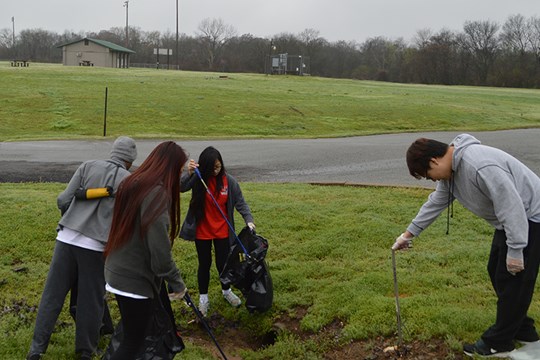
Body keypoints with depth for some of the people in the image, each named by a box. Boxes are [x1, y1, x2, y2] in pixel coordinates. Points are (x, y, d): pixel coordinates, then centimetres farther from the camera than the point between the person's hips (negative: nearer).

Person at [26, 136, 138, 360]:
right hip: (96, 246, -2)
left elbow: (63, 200, 2)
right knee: (91, 300, 11)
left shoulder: (88, 166, 6)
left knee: (53, 294, 11)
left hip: (67, 238, 2)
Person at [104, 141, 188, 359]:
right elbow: (159, 249, -24)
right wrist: (176, 282, -12)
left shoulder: (131, 184, 7)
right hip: (137, 279, -9)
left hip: (118, 273, 9)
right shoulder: (157, 193, -21)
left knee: (130, 337, 22)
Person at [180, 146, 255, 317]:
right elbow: (180, 188, -29)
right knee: (204, 264, 12)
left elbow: (240, 203, -6)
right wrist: (189, 174, -45)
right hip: (202, 231, -1)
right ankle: (203, 297, 29)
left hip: (222, 231, 1)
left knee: (223, 263, 14)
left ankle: (226, 291, 40)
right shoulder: (198, 179, -13)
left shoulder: (229, 181, -10)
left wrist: (249, 219, -20)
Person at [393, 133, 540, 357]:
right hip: (508, 220, 10)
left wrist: (515, 250, -25)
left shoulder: (480, 165, -32)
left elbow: (511, 205, -30)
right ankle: (522, 330, 28)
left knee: (513, 279, -3)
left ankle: (498, 343, 8)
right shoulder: (450, 170, 1)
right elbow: (435, 203, 13)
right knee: (496, 271, 15)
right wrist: (409, 234, 16)